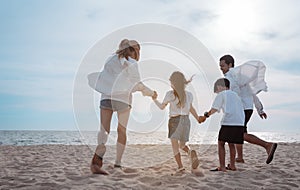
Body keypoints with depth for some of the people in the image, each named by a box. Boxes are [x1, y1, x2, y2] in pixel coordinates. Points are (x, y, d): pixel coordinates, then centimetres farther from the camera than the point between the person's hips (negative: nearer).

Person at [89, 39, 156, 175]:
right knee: (122, 130, 10)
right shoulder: (132, 64, 0)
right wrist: (151, 93, 13)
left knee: (104, 129, -1)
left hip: (106, 96, 3)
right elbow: (138, 85, -1)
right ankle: (118, 163, 12)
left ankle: (97, 159, -20)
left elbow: (103, 78, 14)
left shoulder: (111, 59, 13)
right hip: (123, 98, -3)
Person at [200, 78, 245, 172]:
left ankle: (222, 167, -1)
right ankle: (232, 165, 20)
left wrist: (205, 116, 19)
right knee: (231, 144, 19)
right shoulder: (235, 95, 24)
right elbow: (239, 109, 22)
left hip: (228, 122, -6)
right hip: (240, 123, 6)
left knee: (221, 143, 4)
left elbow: (214, 109, 5)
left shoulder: (221, 95, 6)